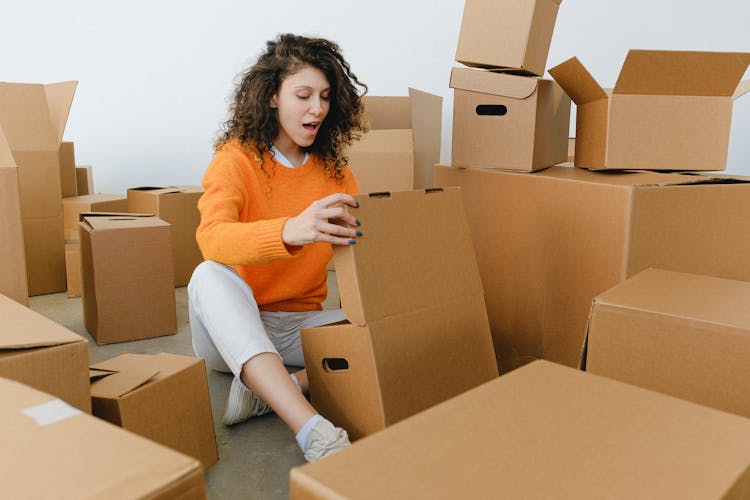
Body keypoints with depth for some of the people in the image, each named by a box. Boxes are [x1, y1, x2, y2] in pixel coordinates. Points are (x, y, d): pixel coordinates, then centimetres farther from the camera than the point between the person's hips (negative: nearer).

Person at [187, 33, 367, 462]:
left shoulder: (336, 172, 5)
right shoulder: (237, 158, -8)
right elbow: (212, 237, -28)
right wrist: (291, 231, -48)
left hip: (301, 325, 3)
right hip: (234, 329, -3)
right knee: (211, 276, -35)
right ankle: (313, 431, -47)